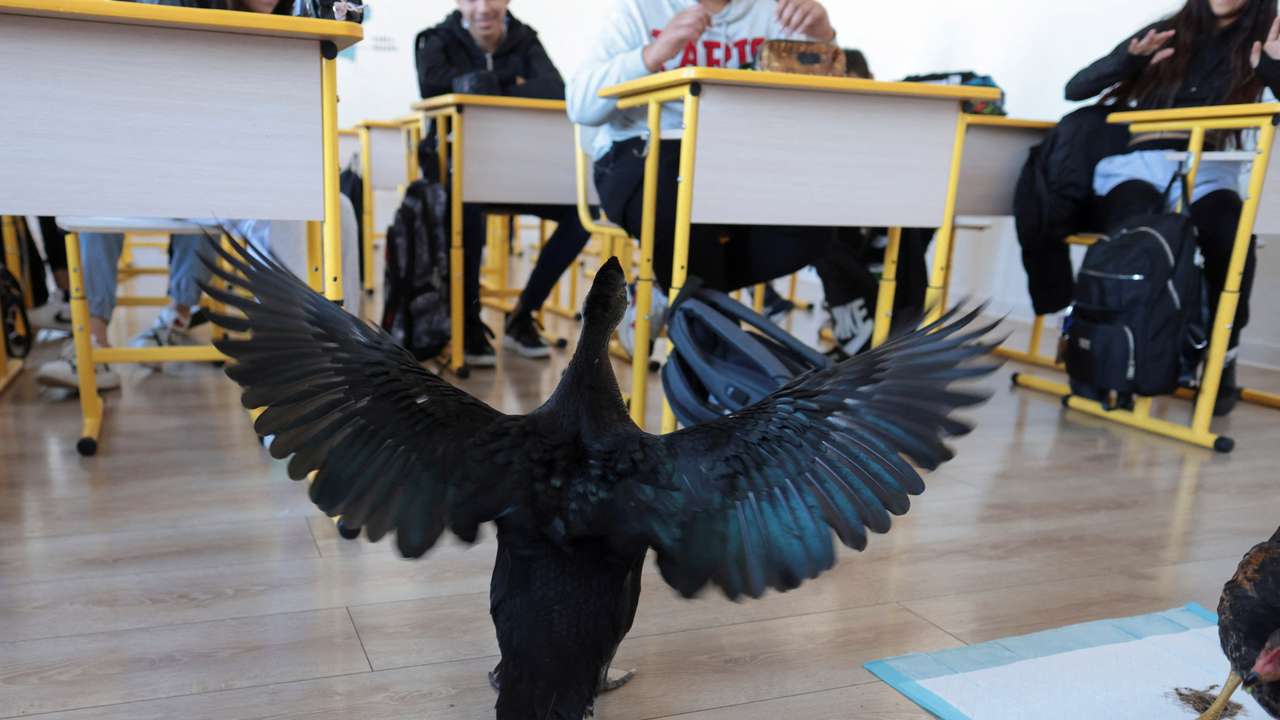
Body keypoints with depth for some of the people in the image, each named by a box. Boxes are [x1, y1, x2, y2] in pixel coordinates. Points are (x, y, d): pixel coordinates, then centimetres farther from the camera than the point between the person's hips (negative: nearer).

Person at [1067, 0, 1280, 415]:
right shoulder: (1163, 34, 16)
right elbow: (1075, 89, 10)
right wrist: (1130, 61, -6)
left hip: (1206, 172, 1)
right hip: (1136, 166, -1)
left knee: (1231, 242, -34)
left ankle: (1223, 357, -16)